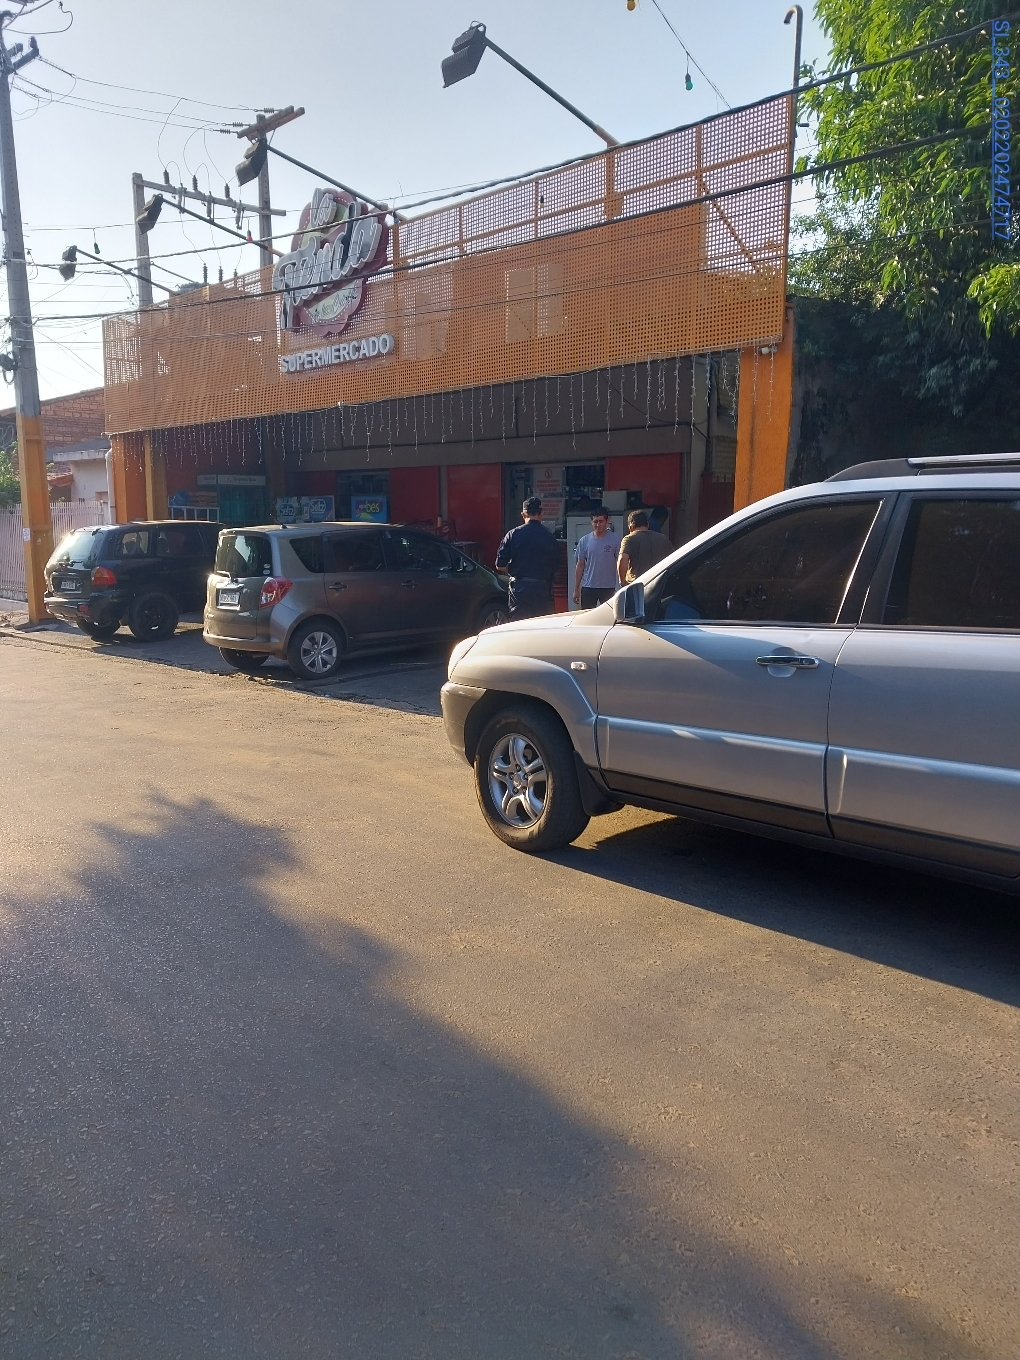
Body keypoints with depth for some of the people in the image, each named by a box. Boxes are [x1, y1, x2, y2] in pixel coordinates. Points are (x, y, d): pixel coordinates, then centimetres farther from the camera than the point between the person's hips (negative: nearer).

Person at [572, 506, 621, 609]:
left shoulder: (615, 540, -1)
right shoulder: (584, 541, 6)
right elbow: (580, 566, 9)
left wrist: (621, 588, -6)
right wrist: (576, 589, 6)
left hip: (609, 588, -2)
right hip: (588, 587, 2)